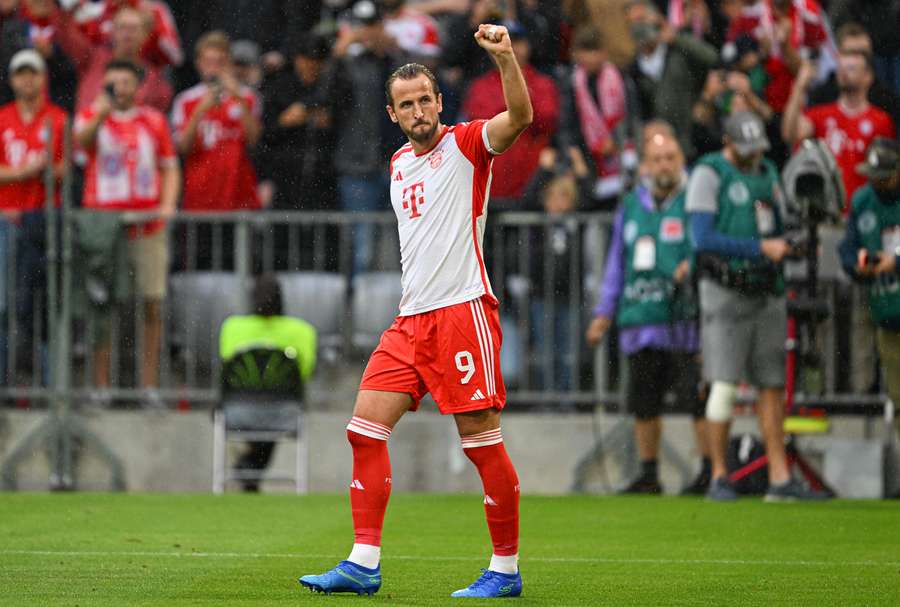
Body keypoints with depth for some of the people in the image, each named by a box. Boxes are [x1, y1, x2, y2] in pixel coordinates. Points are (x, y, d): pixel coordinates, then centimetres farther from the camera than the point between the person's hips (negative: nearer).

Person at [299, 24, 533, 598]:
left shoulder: (465, 143, -4)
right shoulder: (399, 163, 17)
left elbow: (520, 117, -24)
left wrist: (505, 58, -39)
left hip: (462, 310, -7)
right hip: (412, 316, 7)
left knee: (483, 442, -6)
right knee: (366, 428, 0)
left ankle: (506, 569, 2)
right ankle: (364, 563, 3)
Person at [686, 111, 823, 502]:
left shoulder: (768, 172, 14)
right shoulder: (709, 174, -8)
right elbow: (703, 238, -17)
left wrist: (789, 244, -1)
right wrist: (761, 248, -20)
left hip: (768, 292, 6)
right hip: (726, 293, -6)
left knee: (773, 386, 5)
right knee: (725, 386, -9)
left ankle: (780, 479, 6)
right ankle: (719, 478, -2)